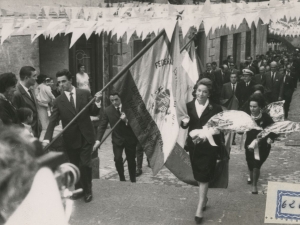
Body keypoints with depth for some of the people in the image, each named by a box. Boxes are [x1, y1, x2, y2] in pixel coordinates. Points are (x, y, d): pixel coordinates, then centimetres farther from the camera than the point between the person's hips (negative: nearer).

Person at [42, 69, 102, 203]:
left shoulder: (85, 94, -1)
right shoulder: (58, 101, -2)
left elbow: (94, 112, 5)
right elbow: (53, 121, -9)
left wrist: (97, 102, -16)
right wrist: (47, 139, -22)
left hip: (86, 136, -1)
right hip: (71, 139, 1)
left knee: (85, 164, -6)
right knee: (75, 166, 11)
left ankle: (88, 191, 15)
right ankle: (78, 190, 30)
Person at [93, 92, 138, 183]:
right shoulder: (107, 110, -7)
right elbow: (102, 126, -8)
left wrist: (126, 121, -29)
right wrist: (98, 140, -19)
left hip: (130, 138, 0)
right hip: (117, 139, 0)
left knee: (131, 160, 8)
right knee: (117, 159, -13)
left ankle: (133, 180, 27)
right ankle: (122, 179, 9)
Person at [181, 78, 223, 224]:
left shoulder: (215, 108, -8)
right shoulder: (189, 106, -2)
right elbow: (184, 126, -4)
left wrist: (205, 133, -18)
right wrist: (185, 122, -26)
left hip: (209, 146, -3)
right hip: (193, 145, 4)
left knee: (204, 176, -3)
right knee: (198, 175, 17)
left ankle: (200, 208, 3)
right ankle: (204, 198, 41)